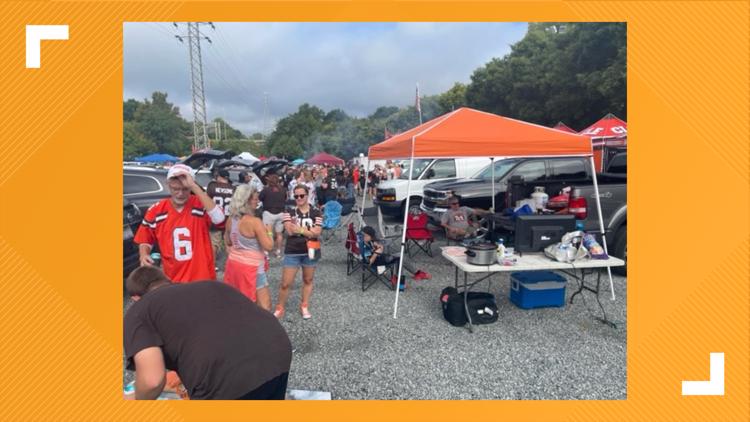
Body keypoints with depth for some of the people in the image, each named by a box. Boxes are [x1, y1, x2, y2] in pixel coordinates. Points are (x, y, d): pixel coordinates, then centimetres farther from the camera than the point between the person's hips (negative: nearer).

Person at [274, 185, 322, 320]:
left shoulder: (316, 212, -4)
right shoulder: (289, 211, -5)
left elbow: (317, 233, -15)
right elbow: (290, 230, -17)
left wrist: (300, 229, -21)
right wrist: (308, 230, -21)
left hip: (310, 251, 1)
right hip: (292, 252, -1)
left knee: (308, 280, 16)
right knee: (285, 283, 2)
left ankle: (304, 306, 33)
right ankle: (279, 309, 21)